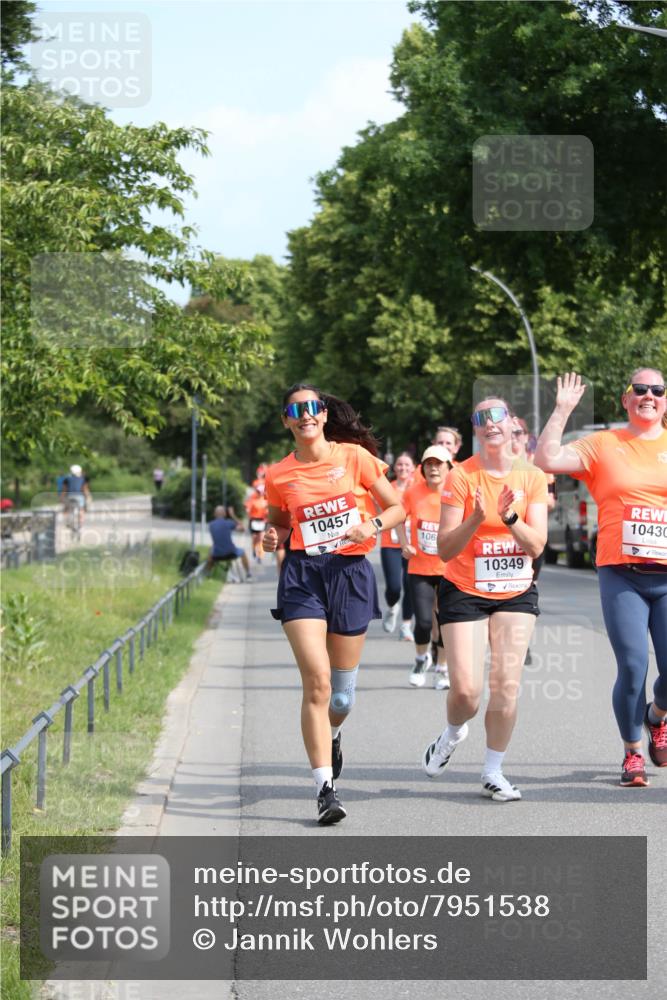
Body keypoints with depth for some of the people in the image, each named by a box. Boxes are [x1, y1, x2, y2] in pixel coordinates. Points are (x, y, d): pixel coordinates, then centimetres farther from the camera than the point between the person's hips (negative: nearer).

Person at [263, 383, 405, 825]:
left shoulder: (354, 456, 1)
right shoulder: (279, 476, 5)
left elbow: (397, 507, 7)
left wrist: (373, 526, -13)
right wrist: (272, 538, -2)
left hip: (351, 573, 1)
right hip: (302, 576, 0)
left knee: (342, 691, 10)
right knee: (317, 681, -16)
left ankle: (332, 735, 47)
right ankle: (325, 788, -12)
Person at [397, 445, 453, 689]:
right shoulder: (414, 493, -5)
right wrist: (404, 544, -1)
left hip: (449, 568, 0)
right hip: (420, 568, 0)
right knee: (423, 621, -7)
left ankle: (442, 669, 23)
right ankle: (421, 658, 24)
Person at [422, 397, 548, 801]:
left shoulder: (532, 477, -1)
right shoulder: (461, 477, -9)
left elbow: (537, 546, -6)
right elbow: (445, 549, -11)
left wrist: (510, 518, -24)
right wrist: (476, 518, -27)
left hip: (516, 593, 2)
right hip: (465, 593, -2)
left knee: (507, 685, -6)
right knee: (466, 689, -9)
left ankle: (494, 772, 8)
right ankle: (453, 733, 26)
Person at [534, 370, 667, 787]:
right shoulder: (603, 446, 6)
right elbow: (547, 459, -5)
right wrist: (563, 410, -6)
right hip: (621, 575, -1)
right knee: (633, 667, -9)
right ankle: (633, 753, 11)